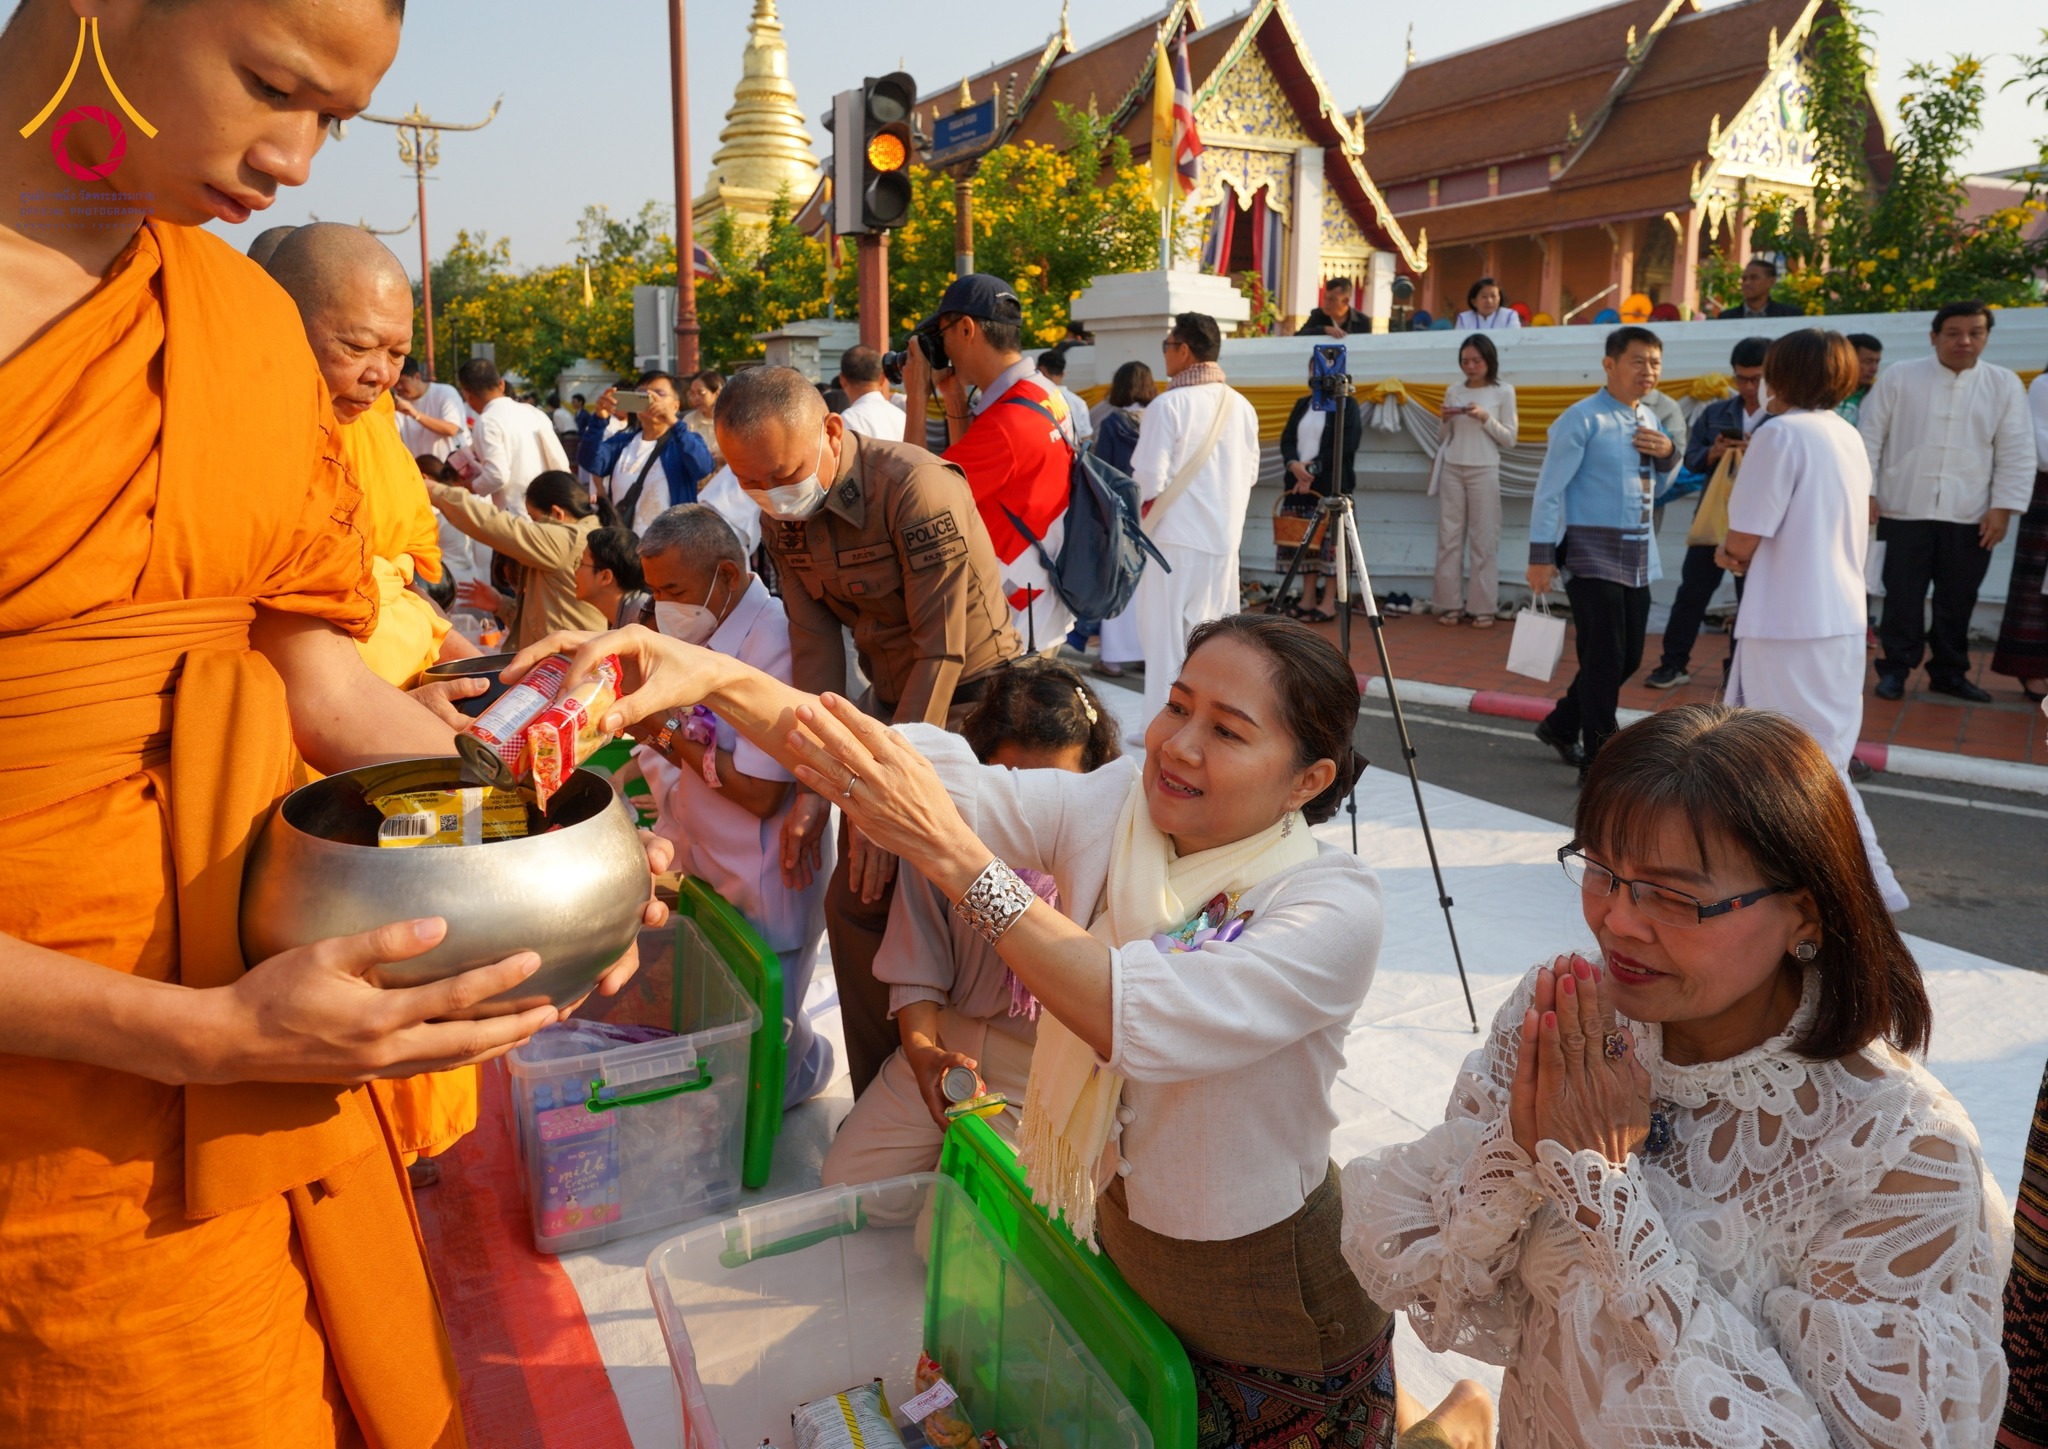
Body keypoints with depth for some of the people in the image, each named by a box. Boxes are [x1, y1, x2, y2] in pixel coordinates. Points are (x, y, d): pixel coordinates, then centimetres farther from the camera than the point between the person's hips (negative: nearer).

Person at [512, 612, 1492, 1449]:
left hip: (1266, 1286, -5)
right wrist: (717, 679, -36)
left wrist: (952, 856, -44)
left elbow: (1146, 1019, -39)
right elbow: (943, 778, -25)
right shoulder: (1113, 806, -13)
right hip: (1118, 1237, 5)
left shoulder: (1335, 907, -27)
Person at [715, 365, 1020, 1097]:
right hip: (890, 697, 7)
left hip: (970, 699, -7)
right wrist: (813, 790, -5)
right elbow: (816, 648, 0)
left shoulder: (915, 488, -26)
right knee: (853, 900, 5)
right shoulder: (784, 515, -3)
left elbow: (940, 653, -24)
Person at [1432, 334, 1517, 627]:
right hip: (1451, 469, 3)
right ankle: (1450, 604, 5)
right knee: (1449, 537, 0)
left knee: (1484, 539, -3)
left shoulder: (1503, 391, 3)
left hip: (1484, 471, -3)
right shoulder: (1453, 391, 11)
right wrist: (1446, 420, -4)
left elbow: (1509, 439, 1)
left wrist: (1485, 418, -12)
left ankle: (1483, 607, 1)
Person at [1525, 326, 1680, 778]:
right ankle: (1598, 763, 1)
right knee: (1604, 659, -8)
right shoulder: (1583, 419, -9)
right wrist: (1541, 555, -16)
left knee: (1629, 658, 12)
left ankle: (1561, 726, 31)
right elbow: (1550, 489, -11)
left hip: (1638, 556, 8)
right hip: (1593, 554, -8)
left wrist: (1669, 449, 4)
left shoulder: (1650, 421, 14)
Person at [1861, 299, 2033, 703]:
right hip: (1905, 510, -2)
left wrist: (2003, 507, -3)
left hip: (1970, 516, 2)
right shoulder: (1899, 377, 0)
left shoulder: (2005, 384, 4)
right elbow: (1870, 438, 1)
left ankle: (1949, 672, 22)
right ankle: (1896, 668, 15)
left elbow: (2016, 453, 4)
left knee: (1958, 599, 10)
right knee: (1902, 595, 3)